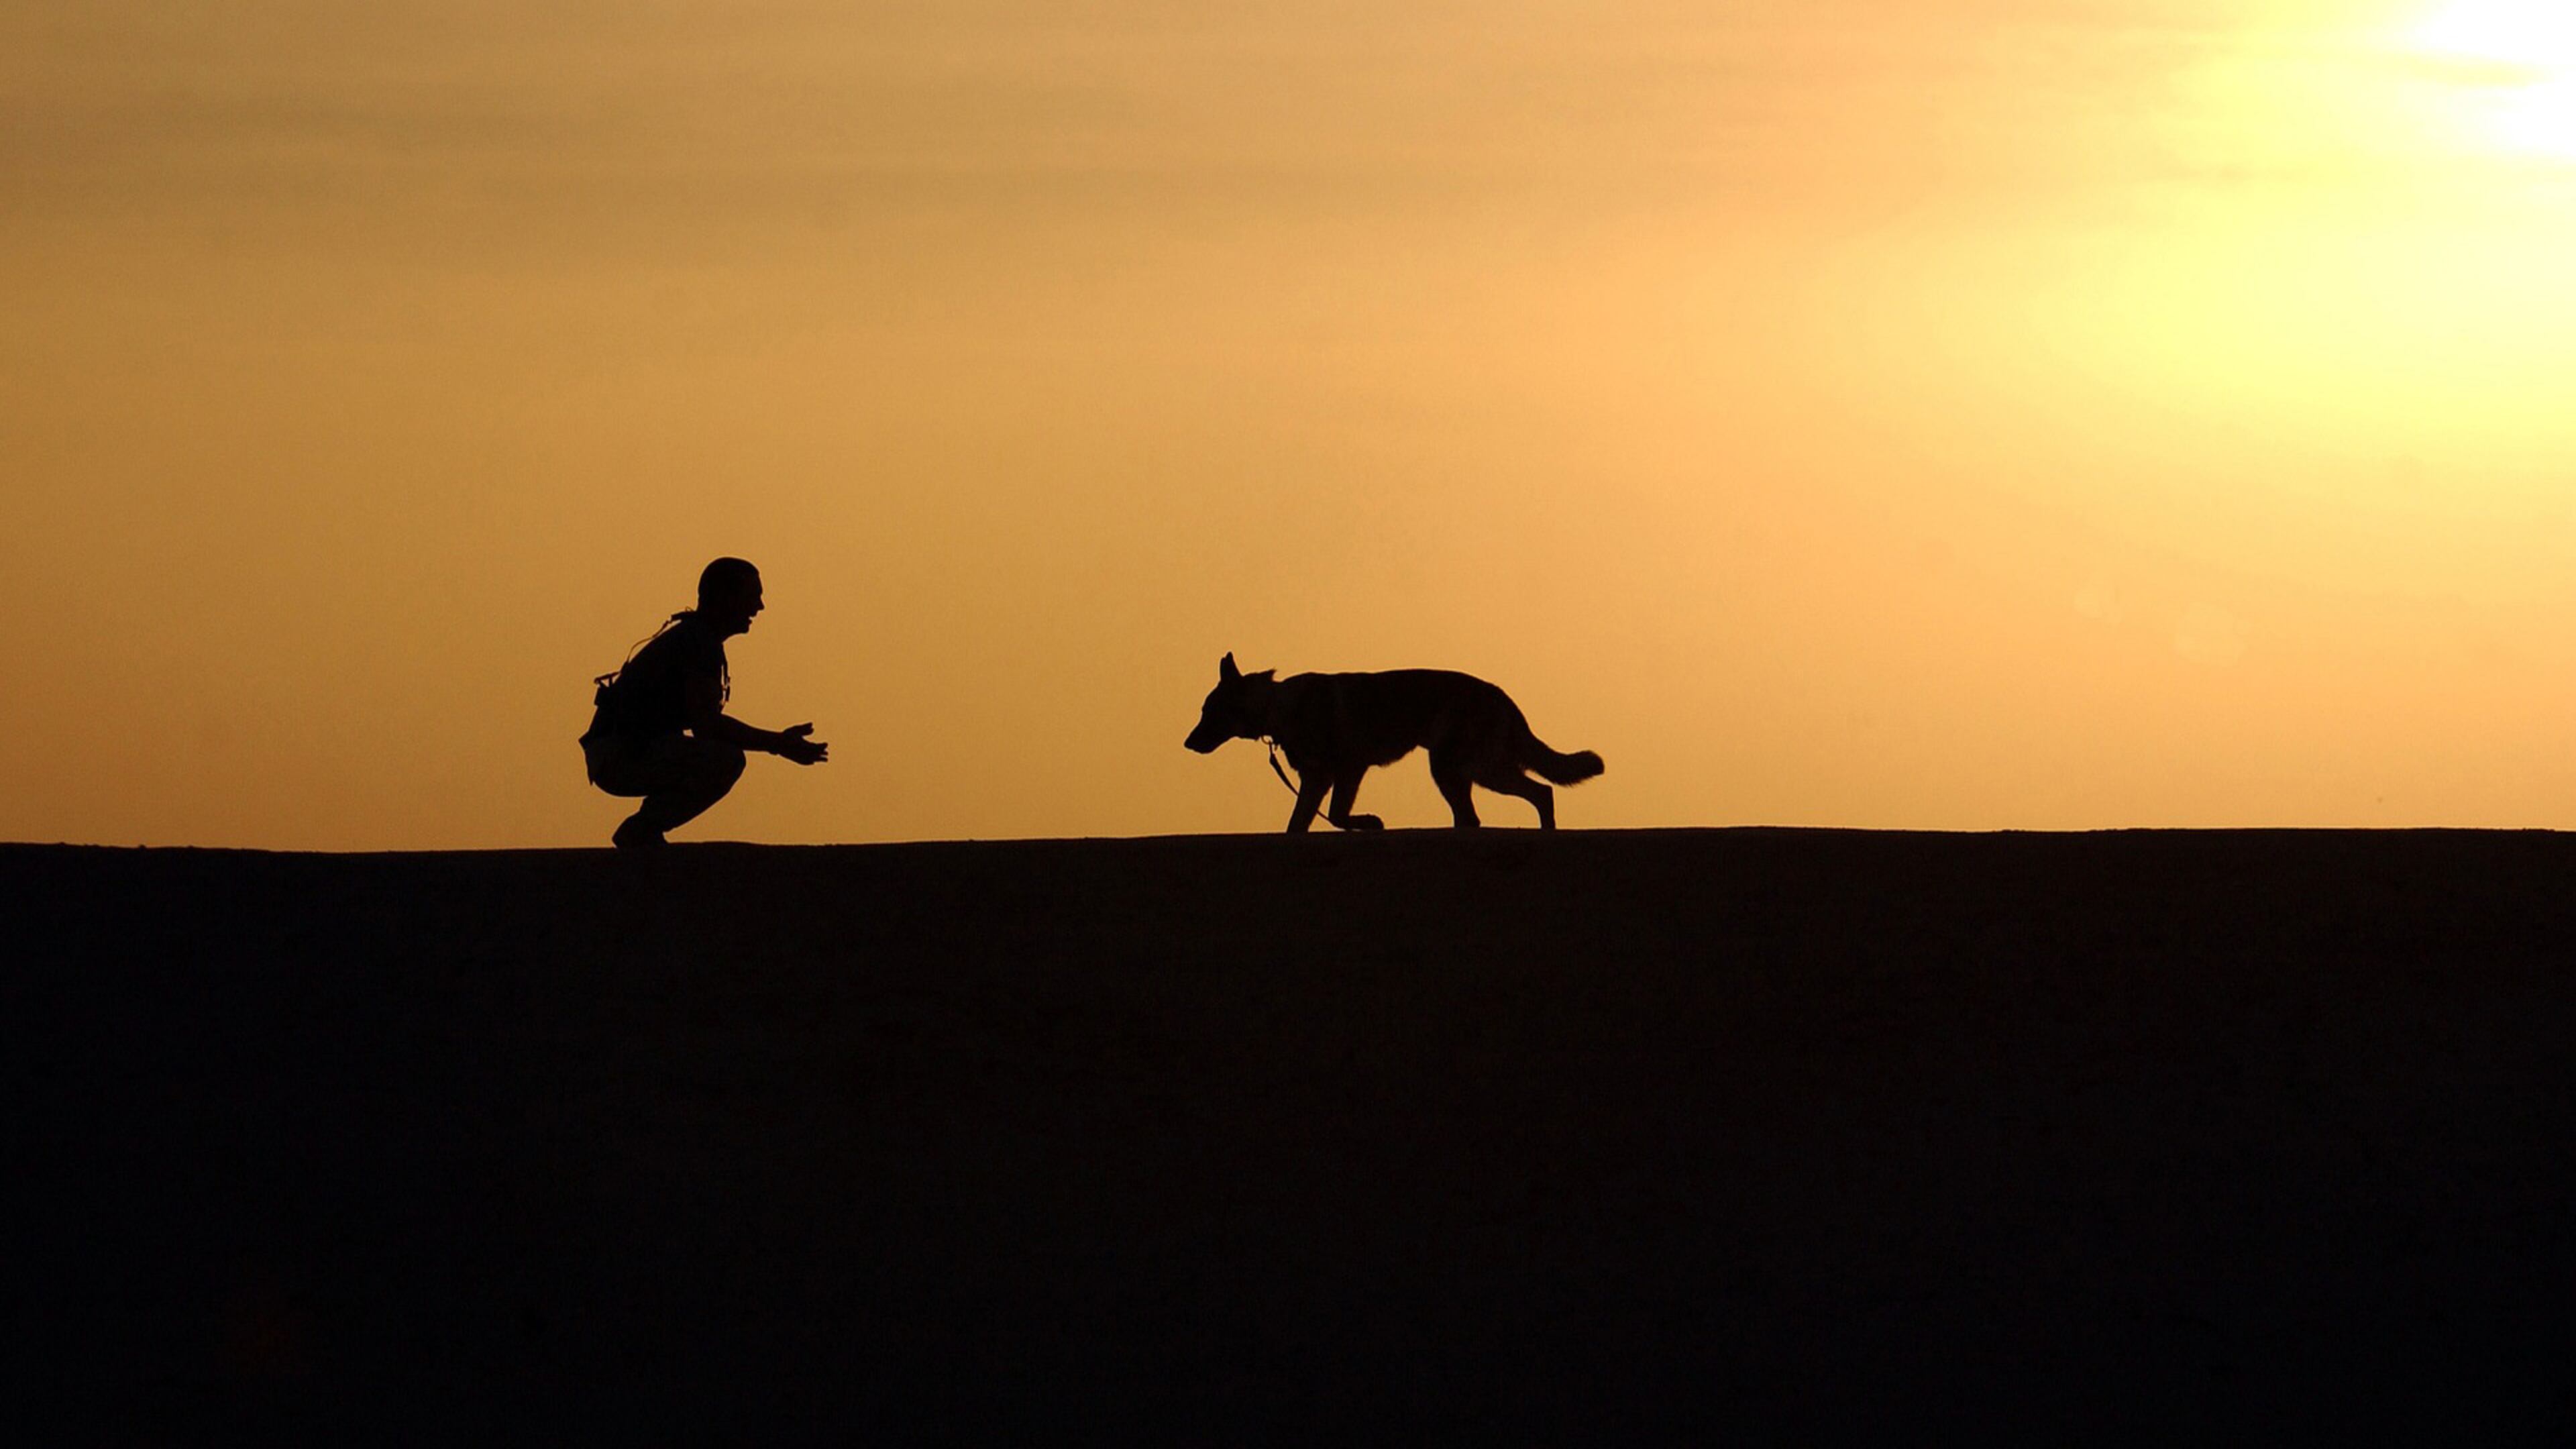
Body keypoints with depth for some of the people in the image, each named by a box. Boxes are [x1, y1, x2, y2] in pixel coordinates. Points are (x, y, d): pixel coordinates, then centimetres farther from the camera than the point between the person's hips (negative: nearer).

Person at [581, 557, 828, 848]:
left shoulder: (691, 636, 20)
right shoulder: (698, 642, -13)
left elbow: (705, 723, 23)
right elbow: (706, 725, -22)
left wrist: (778, 741, 11)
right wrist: (777, 744, -17)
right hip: (619, 755, -10)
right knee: (727, 759, -24)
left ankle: (641, 834, 12)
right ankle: (642, 831, -12)